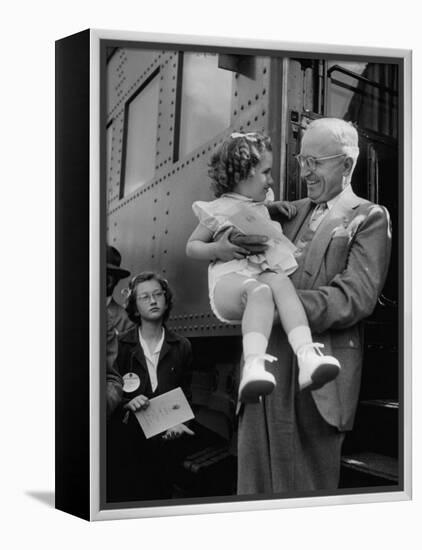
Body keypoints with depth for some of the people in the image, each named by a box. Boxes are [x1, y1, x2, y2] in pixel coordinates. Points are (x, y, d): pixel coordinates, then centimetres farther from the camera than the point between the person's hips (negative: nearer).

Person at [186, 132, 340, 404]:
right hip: (229, 279, -4)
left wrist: (278, 209, 26)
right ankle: (253, 365, -57)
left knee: (280, 282, -33)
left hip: (266, 272, 4)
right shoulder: (217, 210, 11)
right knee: (259, 290, -39)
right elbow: (191, 246, 14)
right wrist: (219, 249, -6)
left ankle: (307, 356, -51)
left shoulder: (262, 208, 29)